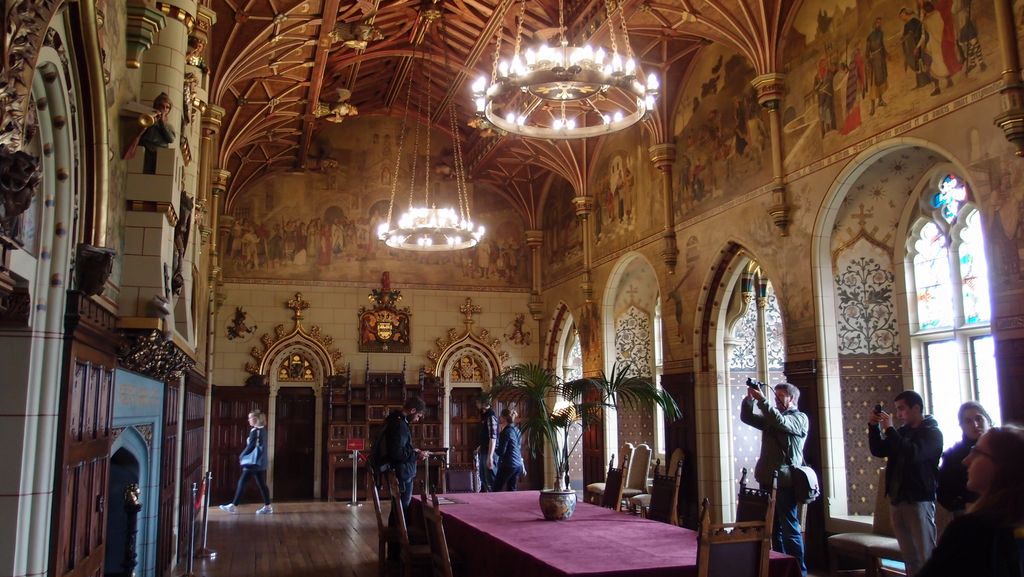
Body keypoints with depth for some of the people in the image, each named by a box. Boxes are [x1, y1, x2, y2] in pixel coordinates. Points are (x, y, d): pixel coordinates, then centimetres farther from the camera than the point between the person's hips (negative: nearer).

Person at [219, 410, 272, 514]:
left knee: (242, 482, -1)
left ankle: (233, 505, 4)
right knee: (261, 484, 9)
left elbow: (251, 446, -17)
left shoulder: (255, 431, -14)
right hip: (261, 462, 9)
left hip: (253, 462, -9)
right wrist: (245, 454, 17)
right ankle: (267, 506, 9)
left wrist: (242, 455, -3)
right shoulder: (263, 430, 12)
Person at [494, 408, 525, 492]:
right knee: (512, 490, 11)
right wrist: (522, 465, 25)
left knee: (496, 490, -2)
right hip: (518, 465, 8)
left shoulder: (506, 432, -12)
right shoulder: (516, 430, 11)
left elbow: (501, 452, -14)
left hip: (508, 465, -8)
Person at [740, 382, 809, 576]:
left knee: (790, 529, -5)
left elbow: (781, 422, -20)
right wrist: (749, 397, -2)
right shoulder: (770, 419, 18)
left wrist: (761, 400, -23)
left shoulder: (800, 418, -2)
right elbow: (746, 417, 13)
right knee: (774, 528, 12)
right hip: (767, 480, 7)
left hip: (784, 482, -7)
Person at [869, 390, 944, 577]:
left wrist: (889, 429, -20)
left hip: (919, 500, -7)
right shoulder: (903, 431, 16)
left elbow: (912, 454, -23)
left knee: (925, 555, -5)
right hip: (897, 499, 7)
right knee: (909, 555, 10)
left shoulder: (932, 432, -6)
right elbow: (878, 451, 15)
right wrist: (873, 427, 1)